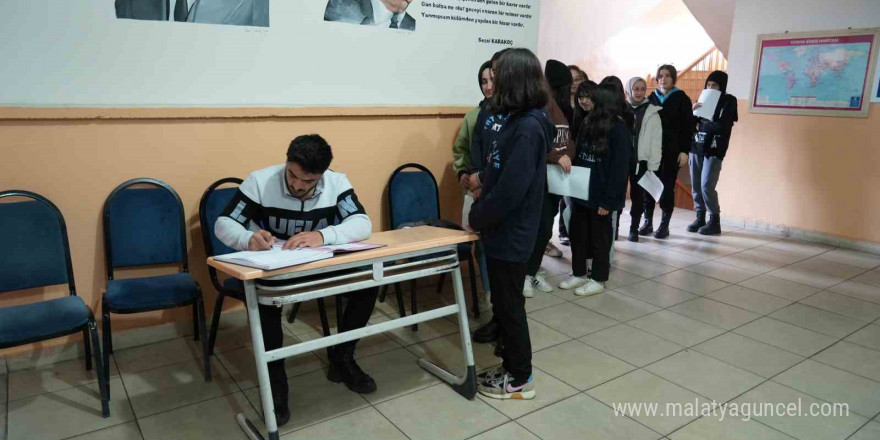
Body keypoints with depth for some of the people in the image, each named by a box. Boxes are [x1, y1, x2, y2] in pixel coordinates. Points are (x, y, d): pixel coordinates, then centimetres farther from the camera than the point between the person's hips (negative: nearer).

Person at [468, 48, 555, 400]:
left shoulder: (528, 127, -22)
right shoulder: (519, 121, 8)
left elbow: (511, 189, -25)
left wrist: (476, 217, -13)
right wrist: (483, 177, 9)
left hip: (510, 234, -9)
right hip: (503, 230, 9)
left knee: (509, 305, 5)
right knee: (504, 303, 18)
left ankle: (520, 379, 22)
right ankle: (511, 366, 34)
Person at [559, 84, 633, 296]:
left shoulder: (619, 130, -14)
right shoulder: (589, 124, 10)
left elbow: (619, 168, -16)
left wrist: (608, 200, -19)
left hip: (601, 195, -7)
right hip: (582, 192, 7)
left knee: (599, 237, 6)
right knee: (577, 234, 14)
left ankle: (598, 279, 20)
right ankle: (579, 274, 29)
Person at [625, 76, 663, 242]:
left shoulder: (652, 112, 1)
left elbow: (656, 140, -1)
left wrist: (653, 165, -7)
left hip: (641, 160, 0)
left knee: (638, 195, 7)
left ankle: (634, 229, 18)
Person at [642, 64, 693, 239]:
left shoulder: (682, 98, 2)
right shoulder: (652, 97, 10)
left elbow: (688, 126, -1)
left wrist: (685, 151, -9)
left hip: (672, 150, -3)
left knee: (667, 187, 0)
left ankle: (665, 225, 8)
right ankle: (648, 222, 11)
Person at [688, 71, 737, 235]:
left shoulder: (729, 101, 0)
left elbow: (722, 126, -13)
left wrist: (701, 126, -4)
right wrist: (693, 111, -8)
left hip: (714, 151, -5)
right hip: (696, 148, 5)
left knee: (706, 186, -11)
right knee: (696, 186, 4)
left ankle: (715, 221, 1)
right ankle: (700, 218, 15)